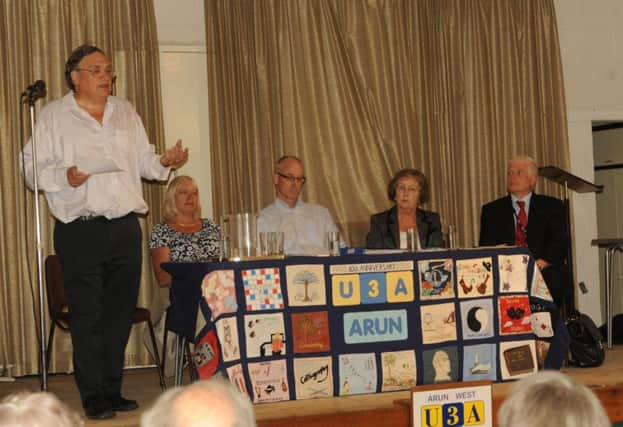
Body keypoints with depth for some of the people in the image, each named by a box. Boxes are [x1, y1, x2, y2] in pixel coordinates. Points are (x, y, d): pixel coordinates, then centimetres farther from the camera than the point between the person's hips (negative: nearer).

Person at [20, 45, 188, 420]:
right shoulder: (54, 115, 2)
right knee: (87, 316, -1)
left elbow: (143, 160, 18)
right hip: (80, 231, -4)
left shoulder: (126, 112, 16)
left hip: (125, 227, 5)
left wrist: (164, 162, -2)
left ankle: (113, 391, 20)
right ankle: (94, 397, 8)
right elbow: (33, 168, -1)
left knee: (121, 313, 9)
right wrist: (64, 176, -19)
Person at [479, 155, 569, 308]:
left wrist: (538, 265, -16)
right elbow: (485, 248, 8)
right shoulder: (491, 210, 18)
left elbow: (560, 244, 3)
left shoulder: (552, 207, 15)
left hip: (545, 275, 0)